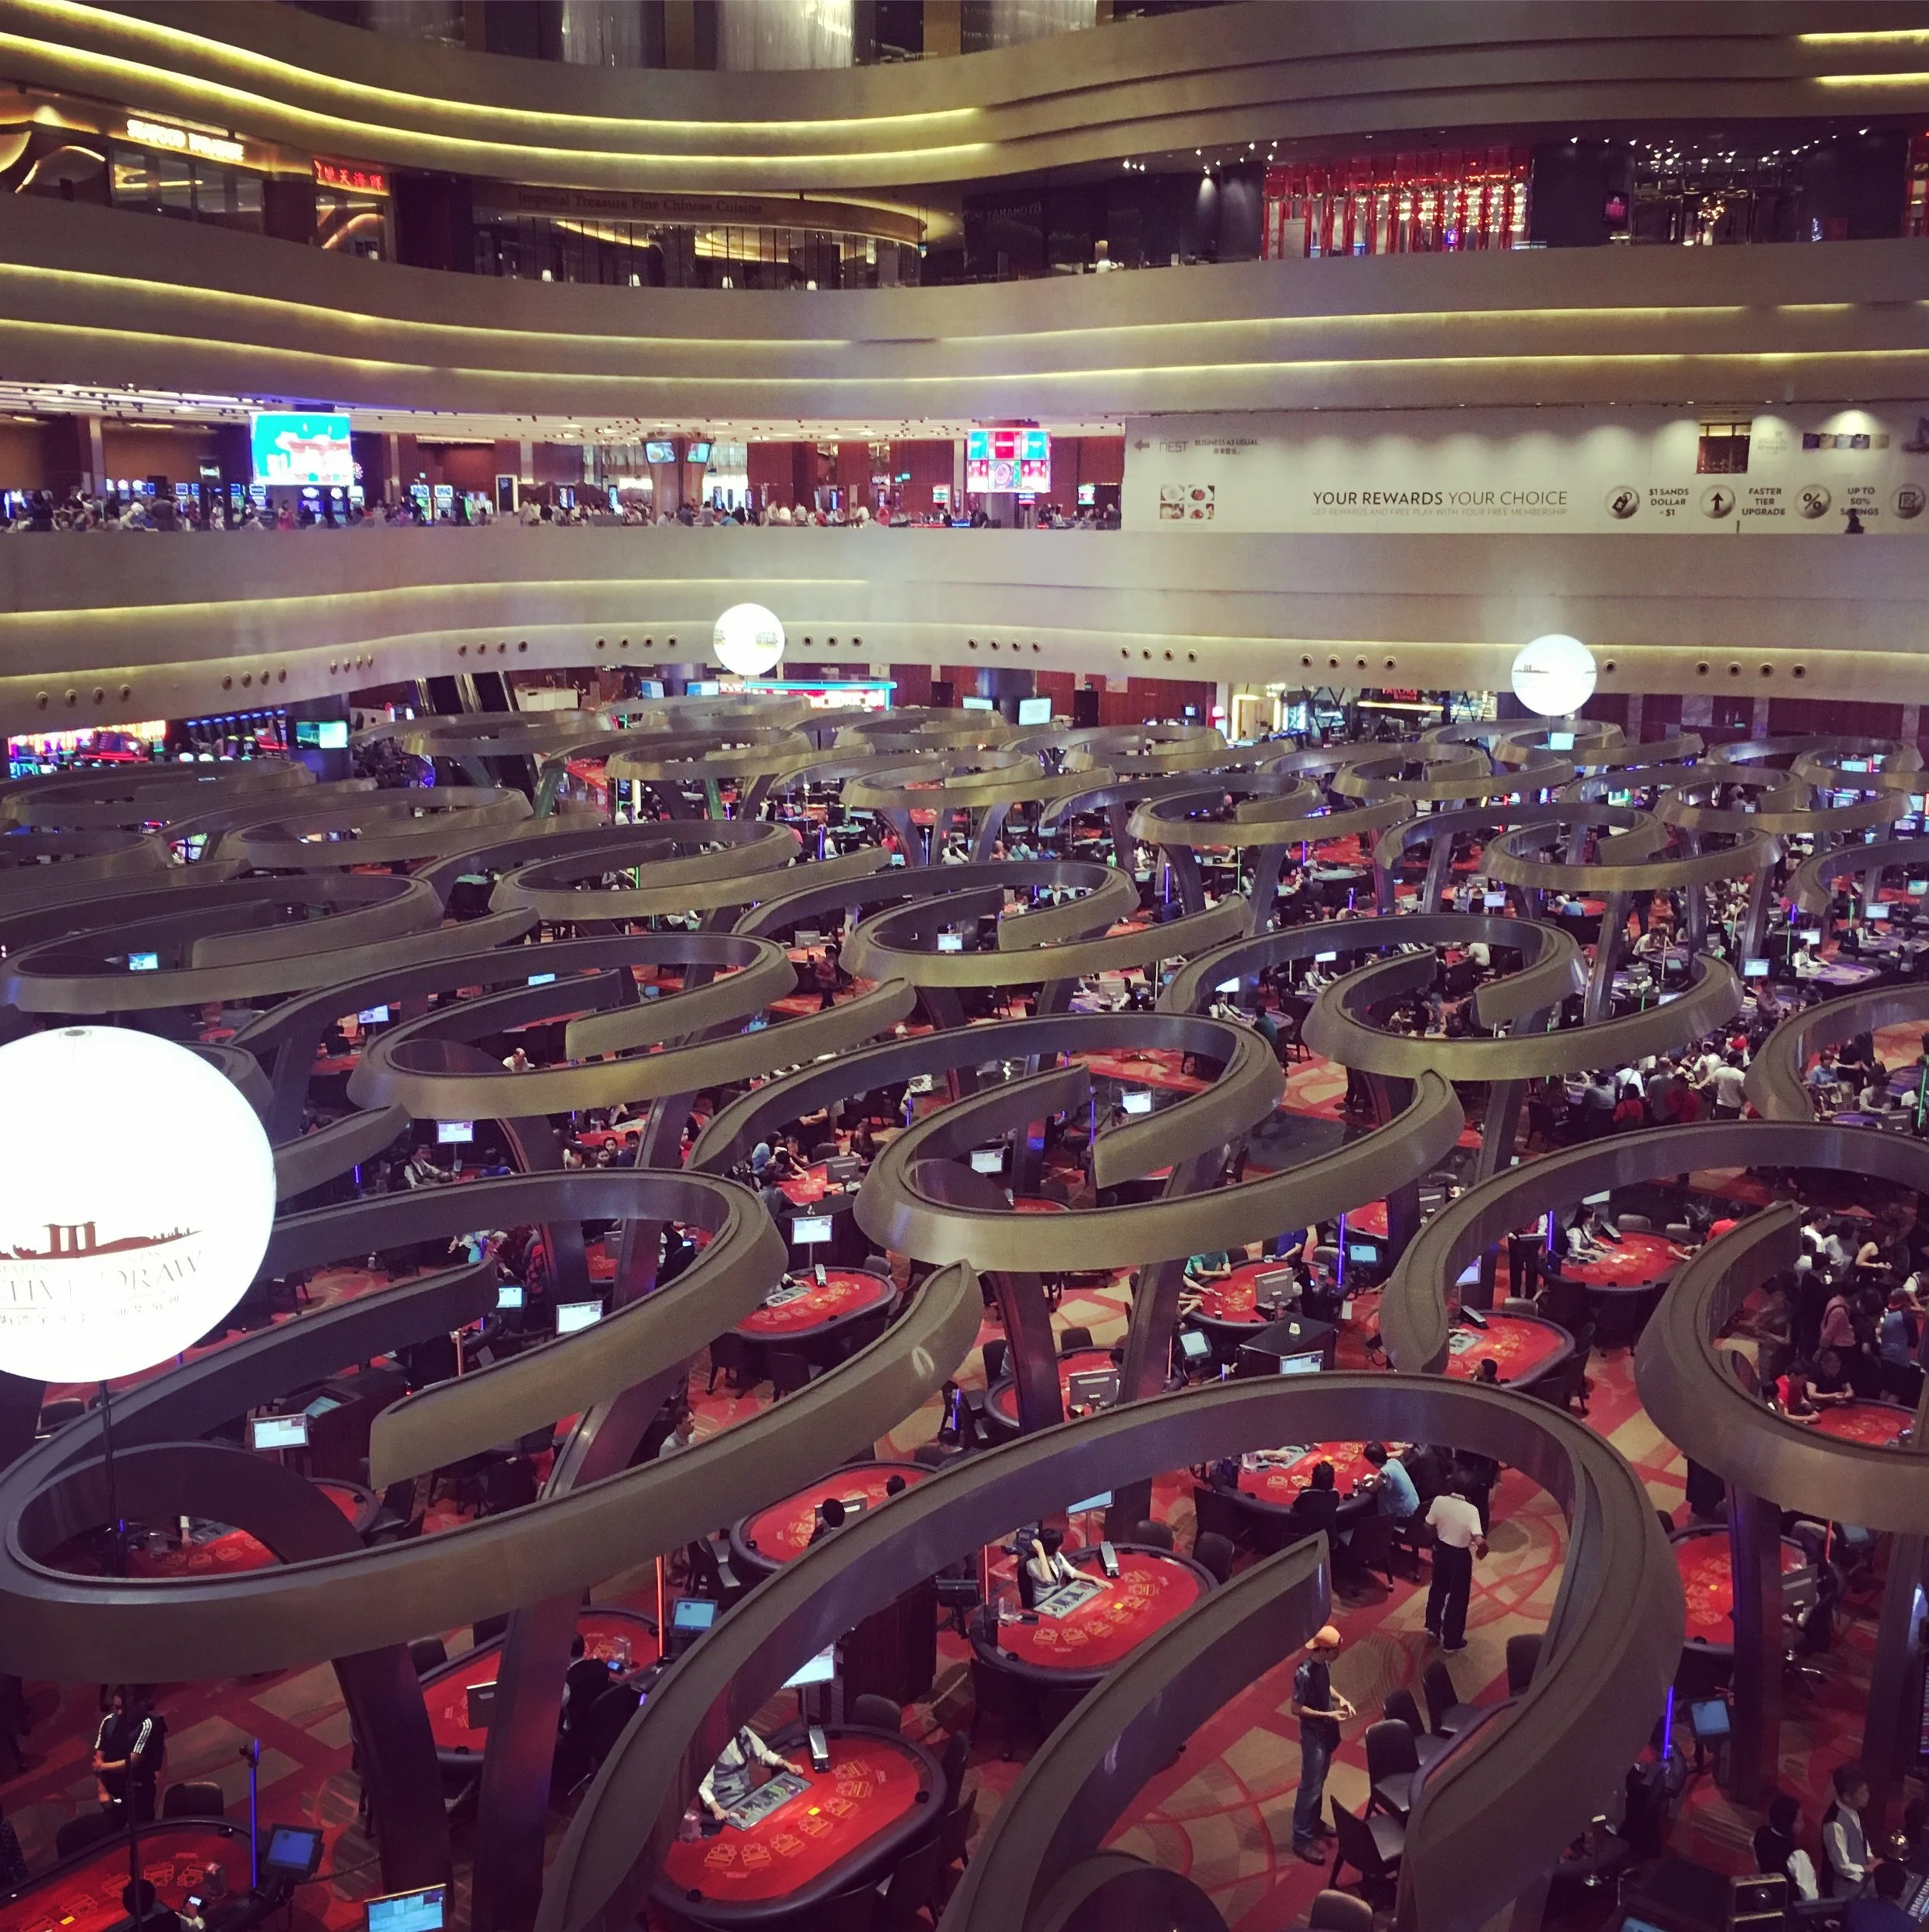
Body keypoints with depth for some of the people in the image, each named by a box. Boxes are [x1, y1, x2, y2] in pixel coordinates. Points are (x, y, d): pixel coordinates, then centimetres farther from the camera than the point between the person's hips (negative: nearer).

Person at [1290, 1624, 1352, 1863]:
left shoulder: (1324, 1664, -3)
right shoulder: (1304, 1674, -29)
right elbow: (1296, 1709, -23)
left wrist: (1340, 1699, -3)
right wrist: (1328, 1715, -24)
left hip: (1327, 1730, 9)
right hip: (1313, 1734, -9)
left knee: (1319, 1782, 23)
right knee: (1311, 1787, 0)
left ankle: (1314, 1822, 40)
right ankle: (1302, 1839, 9)